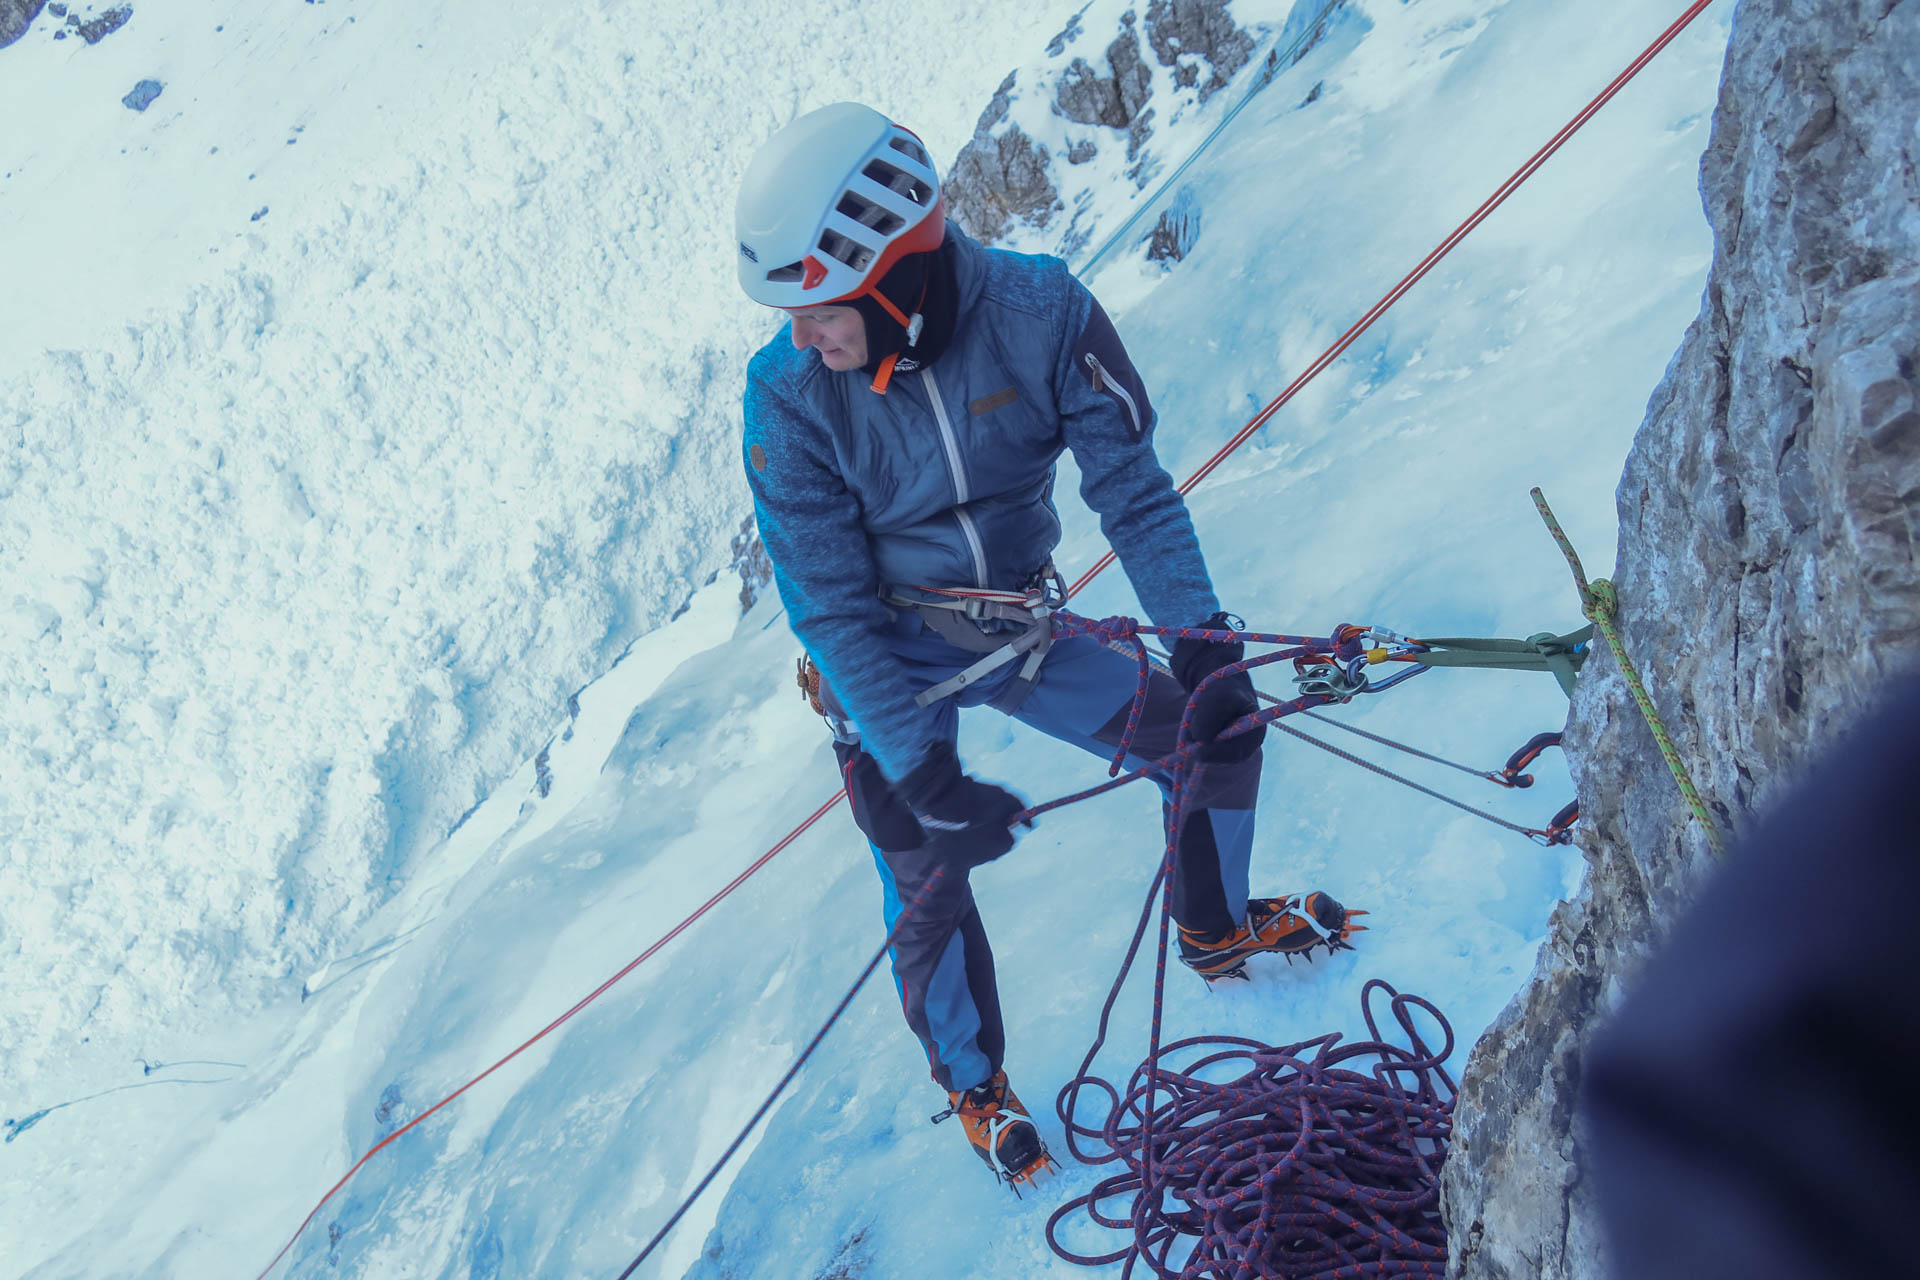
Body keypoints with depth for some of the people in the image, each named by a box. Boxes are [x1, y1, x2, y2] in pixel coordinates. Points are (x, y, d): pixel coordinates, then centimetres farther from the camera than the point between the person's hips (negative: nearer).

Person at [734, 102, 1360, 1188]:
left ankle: (1217, 930, 33)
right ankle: (973, 1082, 30)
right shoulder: (790, 395, -25)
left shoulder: (1040, 313, -24)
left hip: (1021, 632, 2)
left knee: (1219, 736, 3)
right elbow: (829, 608, -22)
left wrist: (1201, 638, -25)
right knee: (930, 887, -1)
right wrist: (924, 775, -27)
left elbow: (1134, 489, -15)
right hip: (889, 668, -2)